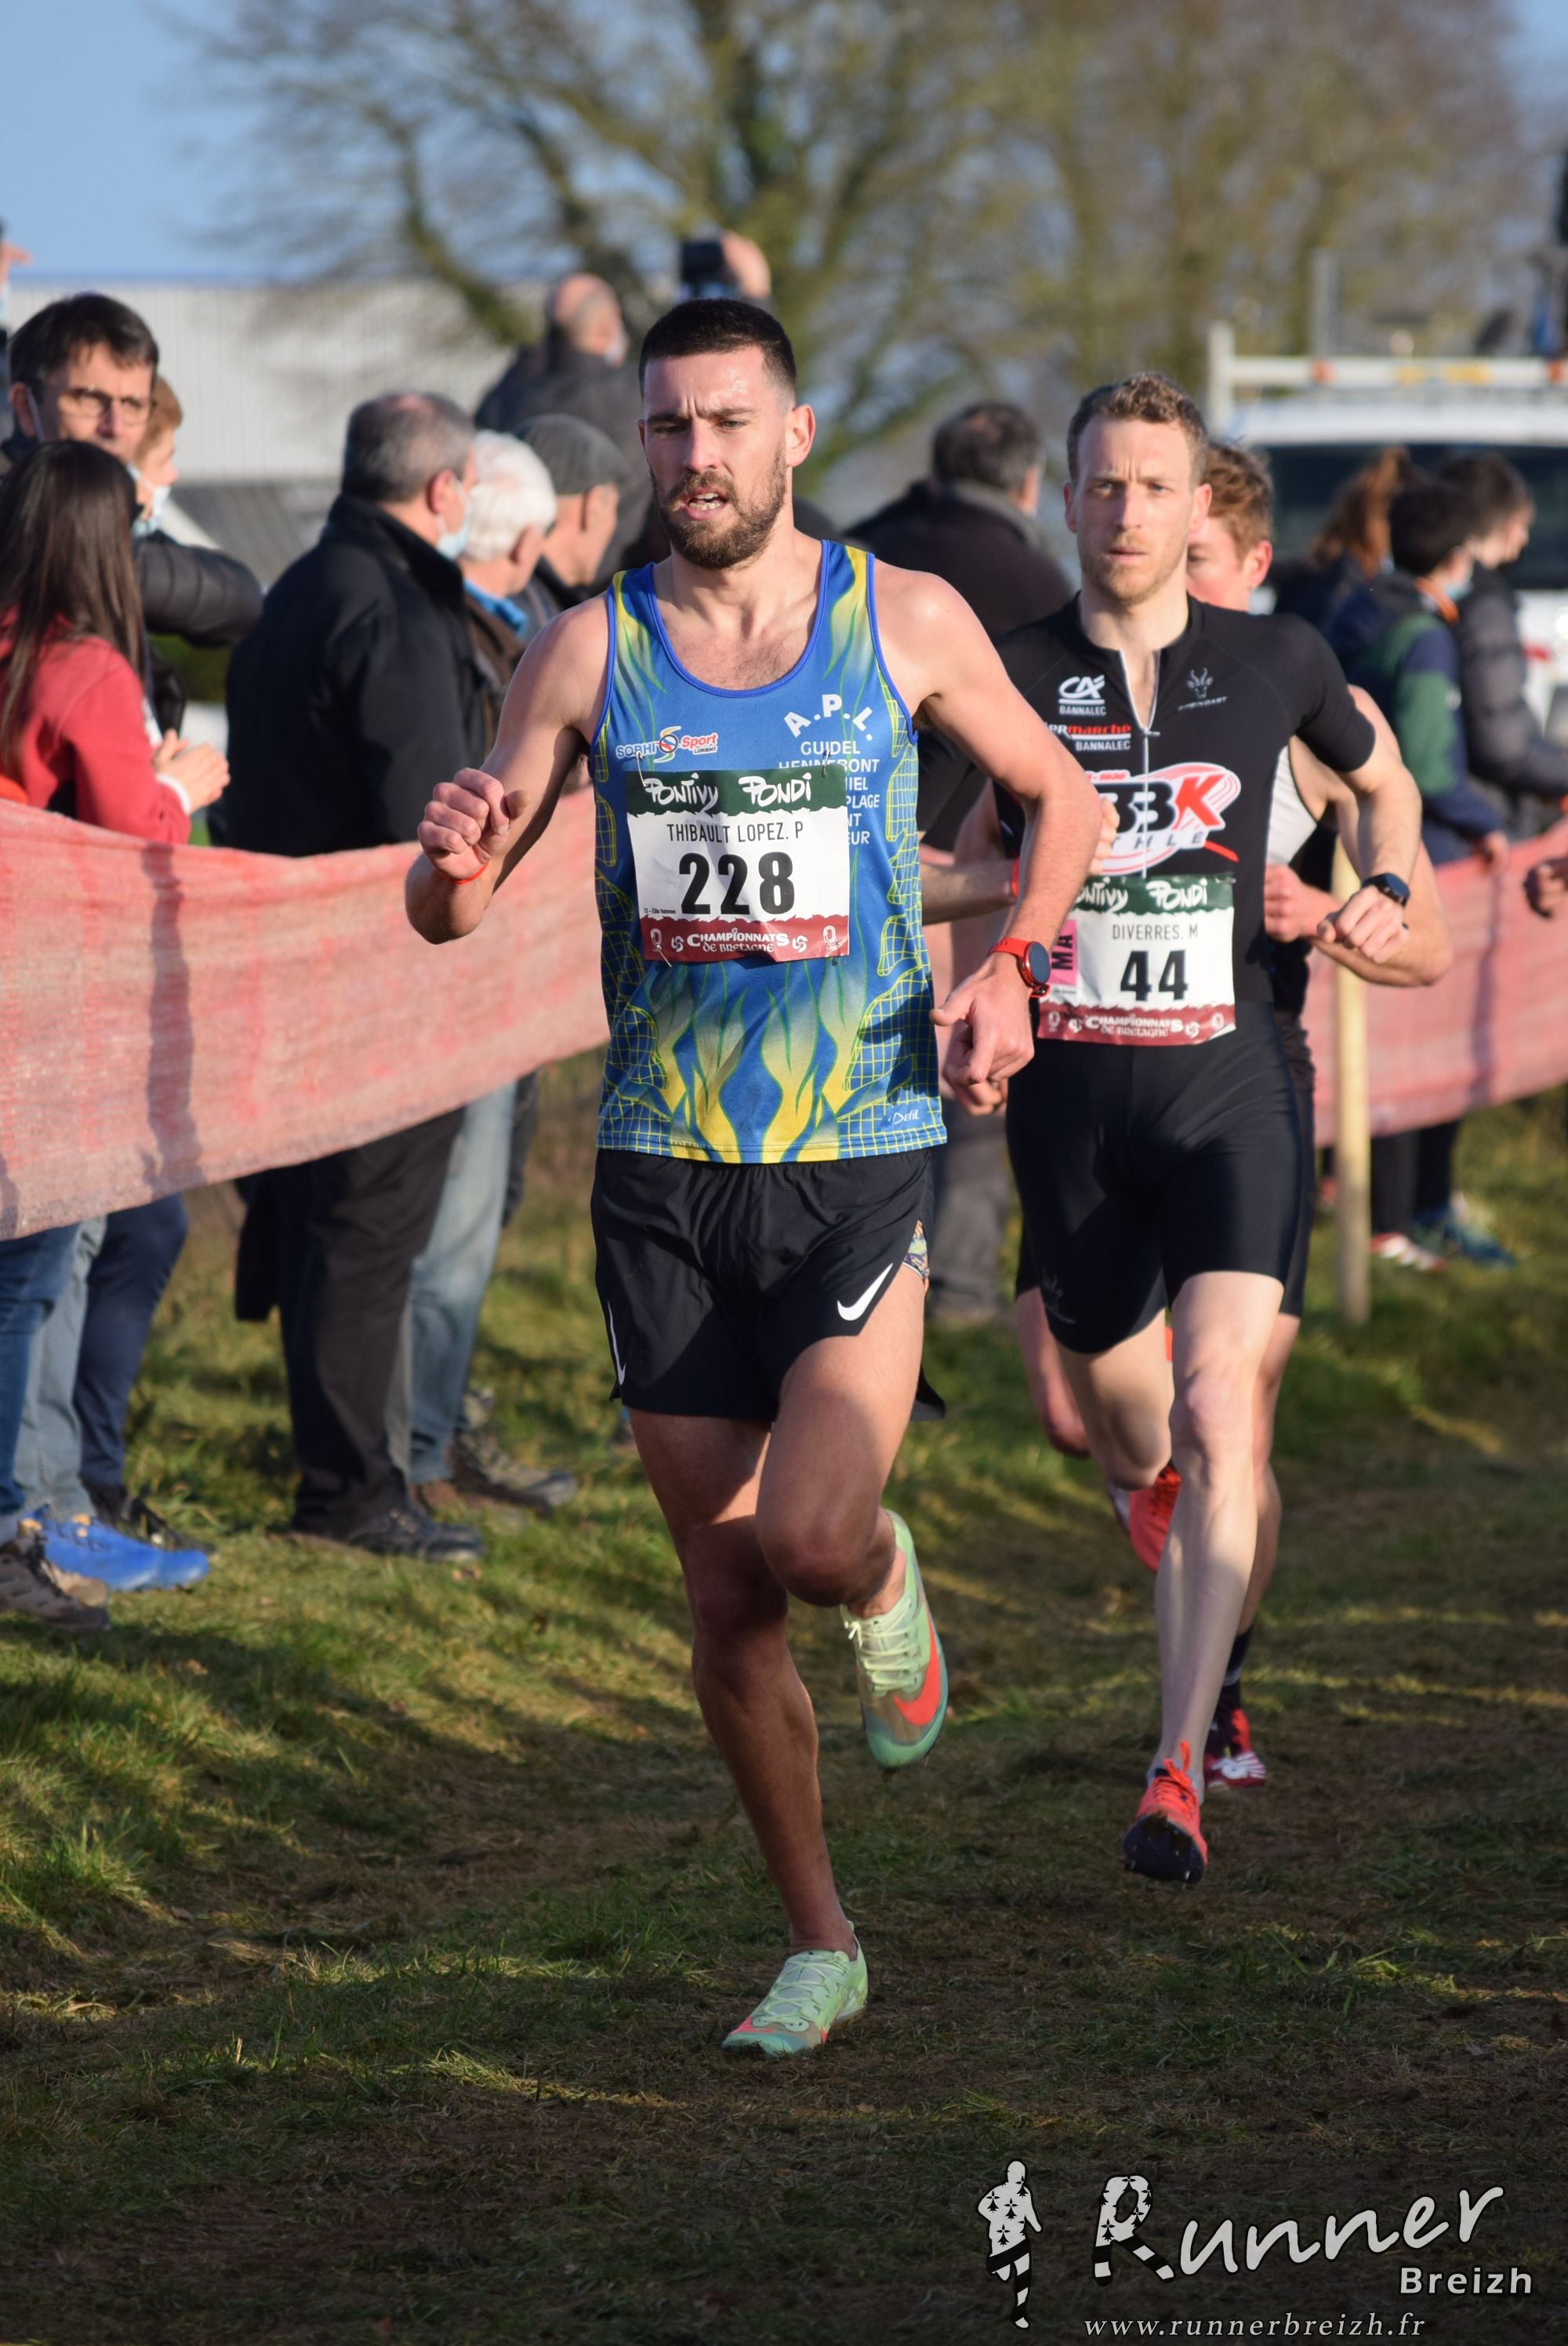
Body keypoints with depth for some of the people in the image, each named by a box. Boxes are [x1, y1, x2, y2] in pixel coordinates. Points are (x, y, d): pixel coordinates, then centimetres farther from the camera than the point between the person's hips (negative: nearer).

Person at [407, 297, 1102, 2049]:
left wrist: (1009, 967, -3)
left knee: (812, 1532, -20)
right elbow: (450, 914, 4)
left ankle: (885, 1585, 17)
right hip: (664, 1178, 2)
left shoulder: (908, 624, -1)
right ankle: (818, 1947, 21)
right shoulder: (592, 651, 1)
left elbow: (1060, 799, 15)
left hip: (862, 1162, -2)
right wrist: (451, 862, -21)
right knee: (726, 1597, 5)